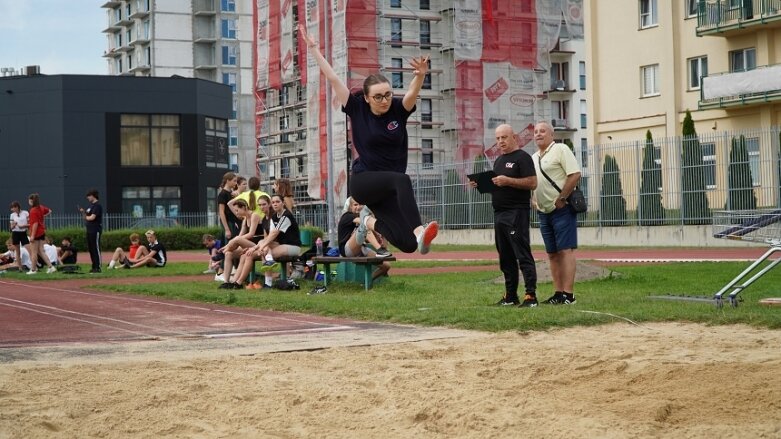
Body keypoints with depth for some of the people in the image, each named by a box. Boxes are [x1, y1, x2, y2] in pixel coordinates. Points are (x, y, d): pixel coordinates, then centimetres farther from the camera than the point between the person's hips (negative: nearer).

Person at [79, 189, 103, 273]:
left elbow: (92, 217, -20)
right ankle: (94, 267, 18)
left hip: (95, 230, -10)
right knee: (91, 249, 12)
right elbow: (87, 216, 20)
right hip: (89, 230, 10)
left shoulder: (97, 205, -12)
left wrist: (86, 217, -1)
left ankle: (98, 267, -6)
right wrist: (83, 212, 3)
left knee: (96, 249, -8)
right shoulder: (91, 205, 18)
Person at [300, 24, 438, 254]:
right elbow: (332, 78, -4)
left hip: (388, 187, 4)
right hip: (363, 181, -3)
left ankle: (370, 221, 23)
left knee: (407, 244, -7)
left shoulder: (398, 109, -2)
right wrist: (313, 47, -6)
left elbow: (413, 91, -23)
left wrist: (420, 75, -45)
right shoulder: (357, 109, -3)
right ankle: (419, 231, -54)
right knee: (402, 180, -36)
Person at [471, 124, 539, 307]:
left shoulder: (522, 157, -5)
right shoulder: (499, 160, 21)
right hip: (499, 213, 9)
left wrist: (507, 181, -21)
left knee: (523, 255, -11)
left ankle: (531, 295, -13)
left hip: (517, 212, -9)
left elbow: (532, 183, -14)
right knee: (505, 258, 10)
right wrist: (481, 184, 8)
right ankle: (510, 296, 15)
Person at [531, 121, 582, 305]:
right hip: (544, 212, 8)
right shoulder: (534, 158, 18)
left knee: (565, 250, -9)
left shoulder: (560, 149, -6)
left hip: (562, 209, -8)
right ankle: (558, 293, 13)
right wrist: (533, 200, 5)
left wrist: (561, 198, -18)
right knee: (553, 254, 9)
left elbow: (575, 174, -15)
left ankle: (568, 294, -11)